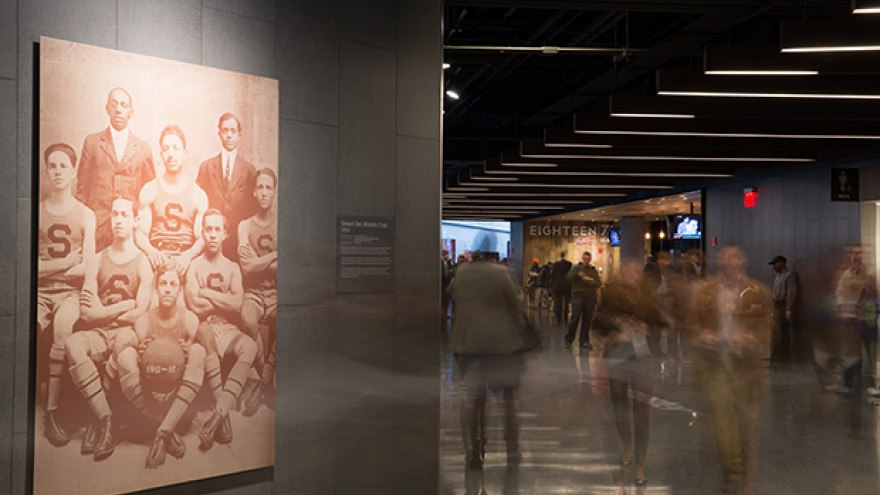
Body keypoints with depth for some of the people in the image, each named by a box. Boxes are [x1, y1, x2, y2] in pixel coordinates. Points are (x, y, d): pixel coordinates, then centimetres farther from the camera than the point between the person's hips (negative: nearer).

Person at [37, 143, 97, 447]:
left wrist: (46, 267, -3)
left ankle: (52, 410, -31)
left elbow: (87, 268, 3)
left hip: (71, 292, -1)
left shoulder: (85, 215, 11)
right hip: (39, 292, 1)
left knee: (63, 327, -35)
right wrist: (65, 263, -6)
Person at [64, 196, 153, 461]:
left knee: (124, 339, -39)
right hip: (99, 334, 3)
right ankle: (105, 417, -29)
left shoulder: (143, 263, 4)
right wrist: (125, 305, -3)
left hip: (127, 332, -2)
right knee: (73, 344, -32)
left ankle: (97, 418, -24)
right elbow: (87, 313, 2)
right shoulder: (96, 261, 12)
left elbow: (140, 313, -6)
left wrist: (103, 311, -2)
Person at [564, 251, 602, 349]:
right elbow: (567, 278, -8)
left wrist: (593, 282, -9)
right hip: (578, 296, -4)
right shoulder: (576, 268, 3)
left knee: (587, 319, 4)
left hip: (590, 297, 4)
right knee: (575, 318, -8)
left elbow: (599, 283, 12)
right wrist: (577, 274, -24)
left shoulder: (593, 270, 14)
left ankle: (584, 341, 11)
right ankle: (568, 340, 1)